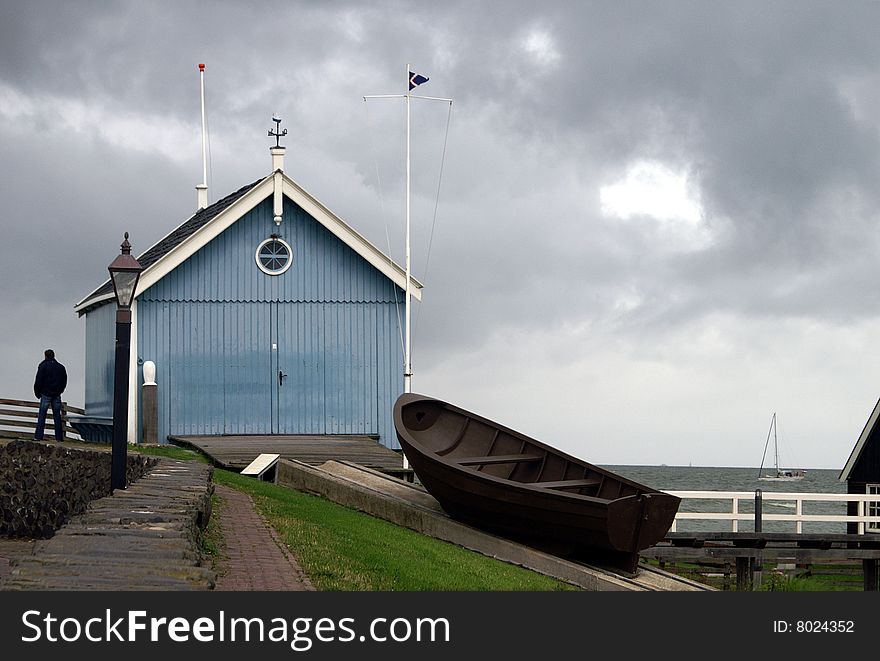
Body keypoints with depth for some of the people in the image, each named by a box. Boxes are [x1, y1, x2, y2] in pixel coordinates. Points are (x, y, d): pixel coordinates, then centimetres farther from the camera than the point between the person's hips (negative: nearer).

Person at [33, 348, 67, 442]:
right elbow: (64, 381, 13)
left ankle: (38, 436, -7)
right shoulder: (61, 367, 9)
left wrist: (37, 392, 4)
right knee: (57, 416, 6)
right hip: (57, 395, 4)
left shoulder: (43, 366, -5)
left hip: (46, 394, -4)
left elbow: (38, 381, -7)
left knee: (42, 415, -1)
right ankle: (59, 437, 2)